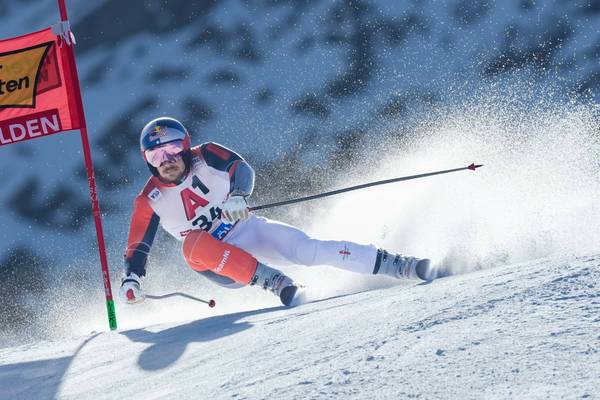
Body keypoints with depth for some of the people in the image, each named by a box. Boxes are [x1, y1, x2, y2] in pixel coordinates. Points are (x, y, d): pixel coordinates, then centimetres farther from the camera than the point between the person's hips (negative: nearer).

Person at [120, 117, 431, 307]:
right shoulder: (149, 201, -7)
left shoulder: (204, 157, -8)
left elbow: (242, 169, -14)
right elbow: (137, 248, -5)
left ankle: (399, 265, -17)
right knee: (194, 243, -34)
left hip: (248, 229, 1)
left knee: (308, 249, -20)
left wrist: (237, 196, -35)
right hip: (220, 262, 0)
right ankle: (274, 282, -37)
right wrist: (130, 279, -22)